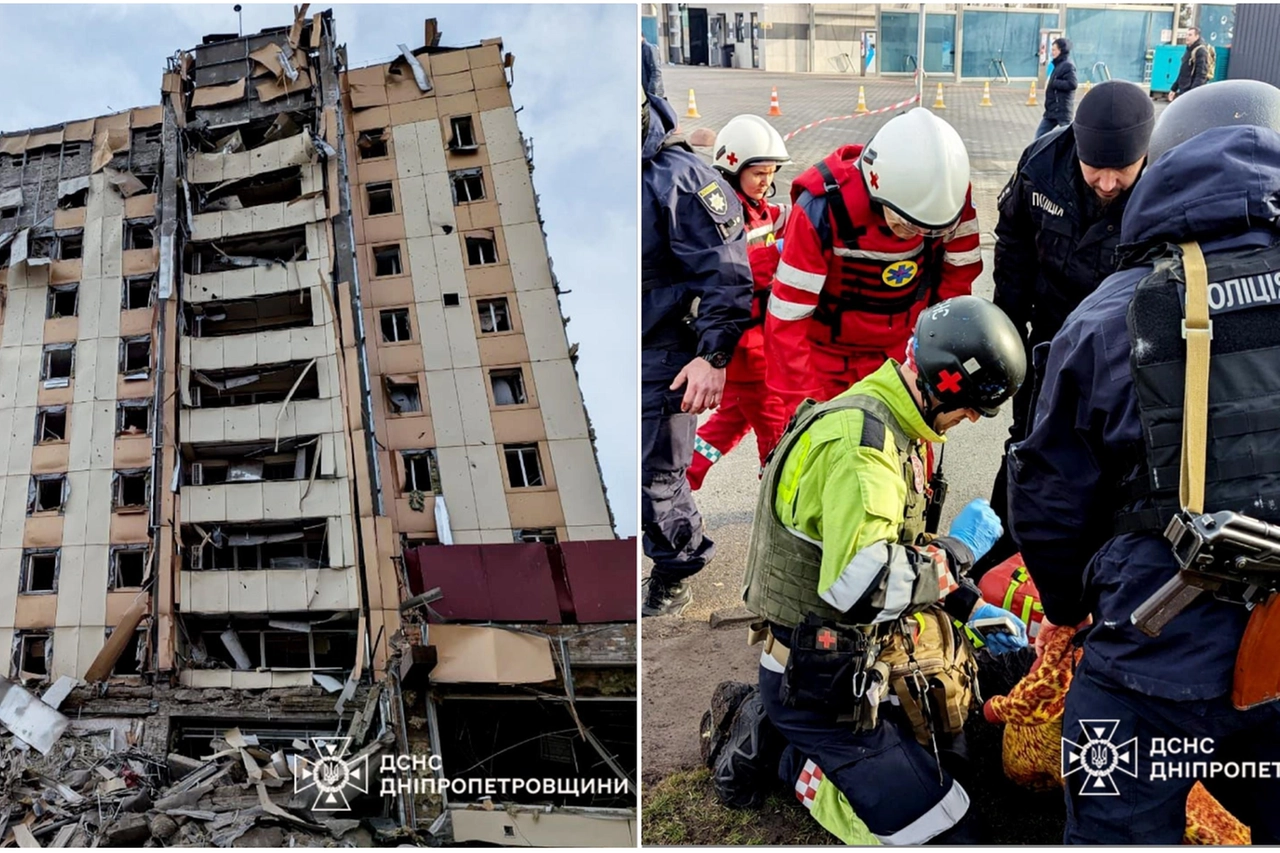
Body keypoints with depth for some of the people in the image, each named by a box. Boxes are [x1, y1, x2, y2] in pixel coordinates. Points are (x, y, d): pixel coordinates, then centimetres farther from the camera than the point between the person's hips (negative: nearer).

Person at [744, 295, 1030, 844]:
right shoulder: (859, 440, -25)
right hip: (819, 686, -10)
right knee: (937, 829, -8)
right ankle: (799, 763, 7)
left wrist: (969, 606, 13)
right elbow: (862, 586, -36)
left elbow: (900, 545, 22)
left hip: (853, 668, 10)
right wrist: (958, 551, -21)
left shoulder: (887, 426, 10)